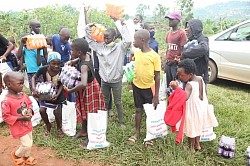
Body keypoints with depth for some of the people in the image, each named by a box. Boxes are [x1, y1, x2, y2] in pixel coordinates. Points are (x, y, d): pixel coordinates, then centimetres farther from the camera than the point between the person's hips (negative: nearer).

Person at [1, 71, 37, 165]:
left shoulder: (23, 95, -5)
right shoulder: (6, 101, -26)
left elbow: (29, 103, 12)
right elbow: (6, 117, -22)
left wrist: (30, 110, -9)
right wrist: (21, 118, -25)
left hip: (27, 125, 7)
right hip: (18, 128, -7)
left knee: (29, 143, 19)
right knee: (27, 145, -1)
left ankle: (26, 157, 44)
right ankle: (16, 155, 29)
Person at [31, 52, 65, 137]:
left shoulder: (61, 71, -25)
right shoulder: (43, 69, -23)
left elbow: (61, 84, -15)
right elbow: (34, 77, -11)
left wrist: (57, 95, -29)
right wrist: (34, 88, -27)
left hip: (57, 94, -2)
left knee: (57, 112, -4)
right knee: (42, 110, -5)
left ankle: (59, 128, 26)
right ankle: (48, 126, 25)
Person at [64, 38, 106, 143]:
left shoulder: (84, 66, -35)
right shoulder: (86, 56, -11)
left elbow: (83, 84, -50)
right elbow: (78, 59, 15)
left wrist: (70, 90, -38)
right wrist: (72, 62, -4)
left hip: (88, 89, -9)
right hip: (88, 86, 9)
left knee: (90, 113, 8)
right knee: (84, 111, 24)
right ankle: (84, 131, 45)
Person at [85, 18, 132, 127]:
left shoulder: (119, 47, -13)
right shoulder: (100, 47, -1)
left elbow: (128, 40, -31)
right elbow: (89, 39, 9)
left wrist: (120, 26, -29)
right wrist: (88, 28, -5)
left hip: (116, 80, -4)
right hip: (104, 80, 4)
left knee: (118, 102, 10)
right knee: (104, 101, 19)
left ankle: (121, 122, 25)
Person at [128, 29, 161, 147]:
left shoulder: (154, 56, -16)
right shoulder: (136, 53, 0)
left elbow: (157, 76, -13)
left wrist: (156, 95, -13)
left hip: (149, 88, -5)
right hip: (137, 86, 5)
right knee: (138, 110, 15)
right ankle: (137, 133, 31)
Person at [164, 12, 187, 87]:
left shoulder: (182, 33, -10)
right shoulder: (168, 33, 12)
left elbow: (183, 50, -11)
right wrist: (166, 61, 15)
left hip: (176, 63, -7)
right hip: (168, 62, 7)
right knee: (168, 83, 14)